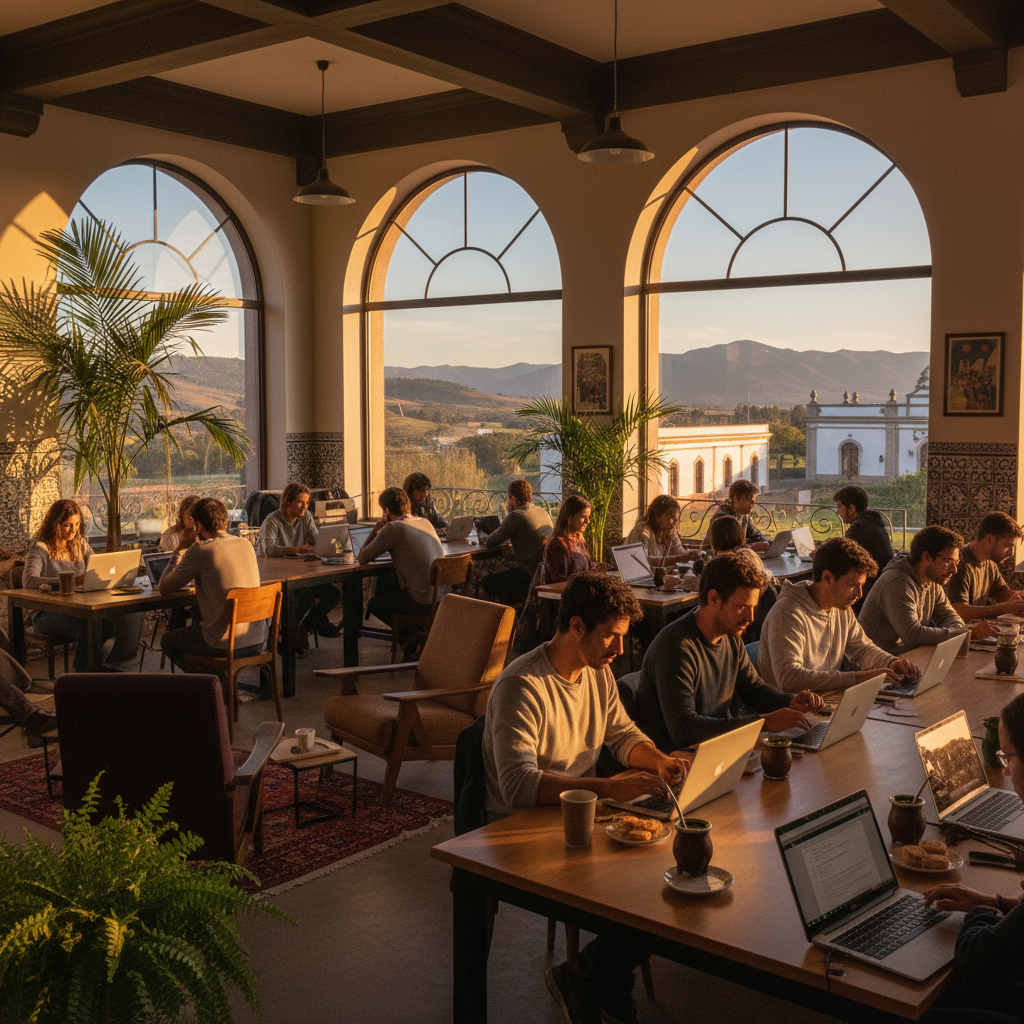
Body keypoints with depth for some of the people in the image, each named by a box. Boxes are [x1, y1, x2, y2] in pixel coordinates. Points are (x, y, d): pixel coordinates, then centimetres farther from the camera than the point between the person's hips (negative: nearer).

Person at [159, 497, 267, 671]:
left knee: (168, 641, 22)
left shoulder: (199, 551, -13)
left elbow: (164, 588, 0)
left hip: (225, 645, -6)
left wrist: (181, 551, 8)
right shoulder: (245, 544, 6)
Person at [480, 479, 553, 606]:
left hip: (532, 574, -9)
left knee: (488, 582, 3)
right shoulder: (543, 512, 13)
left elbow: (490, 543, -5)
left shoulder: (516, 516, -13)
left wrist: (487, 539, 18)